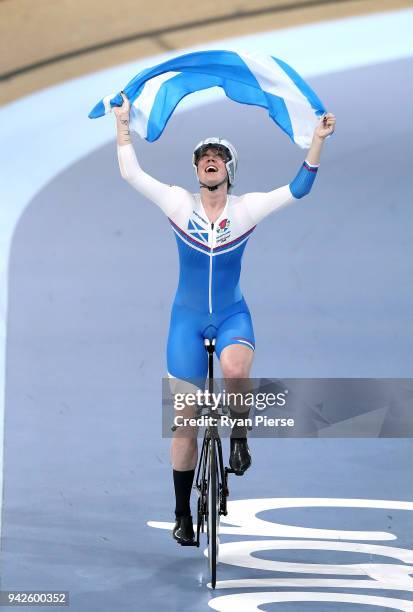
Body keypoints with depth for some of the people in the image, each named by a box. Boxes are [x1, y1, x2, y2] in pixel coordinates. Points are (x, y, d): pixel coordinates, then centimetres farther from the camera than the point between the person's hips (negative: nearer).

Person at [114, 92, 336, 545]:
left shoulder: (246, 209, -3)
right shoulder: (180, 204, -3)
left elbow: (298, 189, -8)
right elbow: (131, 174, -4)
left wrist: (318, 139, -14)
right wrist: (123, 125, -6)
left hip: (232, 315, -1)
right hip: (187, 319, 1)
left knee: (234, 366, -38)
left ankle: (239, 435, -8)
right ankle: (183, 513, 14)